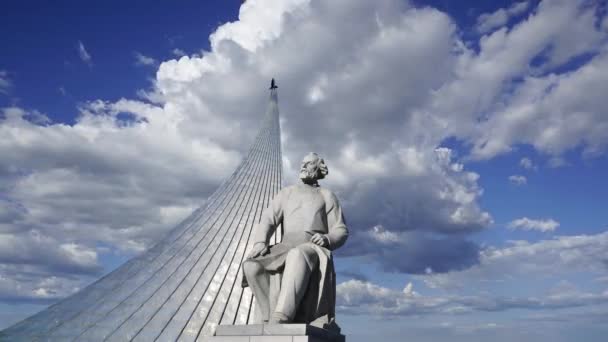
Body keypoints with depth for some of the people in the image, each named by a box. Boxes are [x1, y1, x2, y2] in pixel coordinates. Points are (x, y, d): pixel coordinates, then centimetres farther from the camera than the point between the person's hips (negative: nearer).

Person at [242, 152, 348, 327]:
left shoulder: (327, 196, 18)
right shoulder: (287, 193, 24)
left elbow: (341, 231, 11)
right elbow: (268, 219, 10)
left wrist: (326, 239, -13)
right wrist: (260, 242, -11)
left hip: (314, 250, -3)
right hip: (286, 248, 3)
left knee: (298, 257, -41)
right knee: (252, 266, -28)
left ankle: (278, 321, -49)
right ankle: (273, 317, -29)